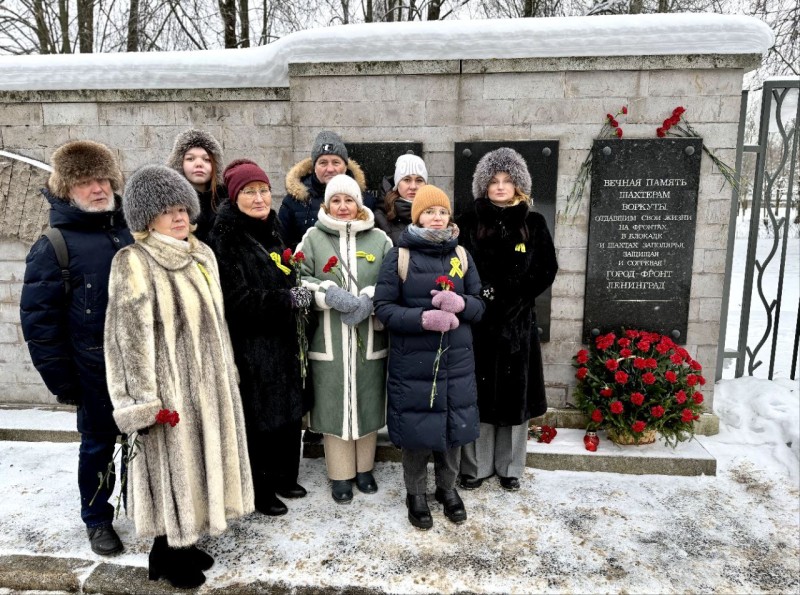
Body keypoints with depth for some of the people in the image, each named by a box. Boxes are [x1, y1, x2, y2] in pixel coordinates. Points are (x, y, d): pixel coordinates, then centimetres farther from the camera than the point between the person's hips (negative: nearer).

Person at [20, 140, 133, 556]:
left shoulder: (132, 233, 4)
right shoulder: (54, 248, -8)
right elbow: (39, 319, -8)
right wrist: (62, 380, -9)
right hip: (97, 371, -3)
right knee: (98, 445, 13)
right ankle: (97, 520, 34)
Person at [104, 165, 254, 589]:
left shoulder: (201, 255, 8)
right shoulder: (134, 263, -14)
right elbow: (133, 337, -17)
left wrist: (227, 373, 17)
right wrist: (145, 403, -19)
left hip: (207, 381, 7)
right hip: (169, 385, -7)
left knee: (196, 463, 17)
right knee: (172, 468, 6)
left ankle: (183, 543, 36)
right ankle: (165, 555, 27)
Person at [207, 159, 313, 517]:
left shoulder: (273, 232, 11)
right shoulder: (224, 240, -13)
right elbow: (237, 300, -19)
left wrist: (299, 295, 1)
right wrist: (288, 299, -21)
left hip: (281, 340, 8)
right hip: (248, 345, -7)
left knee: (289, 411, 15)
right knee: (258, 417, 3)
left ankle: (284, 477, 34)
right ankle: (260, 491, 22)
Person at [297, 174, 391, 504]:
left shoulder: (379, 239, 6)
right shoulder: (313, 237, 5)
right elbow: (299, 279, -1)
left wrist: (368, 299, -15)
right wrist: (331, 294, -16)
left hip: (369, 339, 1)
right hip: (329, 340, -1)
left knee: (367, 403, 11)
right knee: (334, 405, 6)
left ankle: (364, 468, 30)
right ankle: (340, 475, 22)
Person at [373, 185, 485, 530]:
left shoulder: (461, 255, 7)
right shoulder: (399, 256, -3)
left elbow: (481, 303, 8)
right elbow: (383, 307, -7)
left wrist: (461, 304, -15)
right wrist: (423, 318, -22)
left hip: (456, 360, 3)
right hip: (413, 362, -3)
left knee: (453, 426, 12)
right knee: (417, 428, 7)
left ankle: (448, 489, 36)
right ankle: (416, 495, 29)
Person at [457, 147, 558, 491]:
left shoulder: (534, 224, 5)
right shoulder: (469, 224, 3)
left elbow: (547, 271, 2)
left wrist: (512, 299, -8)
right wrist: (481, 297, -13)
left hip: (518, 323, 1)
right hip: (478, 322, -1)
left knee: (514, 396, 7)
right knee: (478, 396, 3)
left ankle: (509, 468, 23)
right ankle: (476, 467, 18)